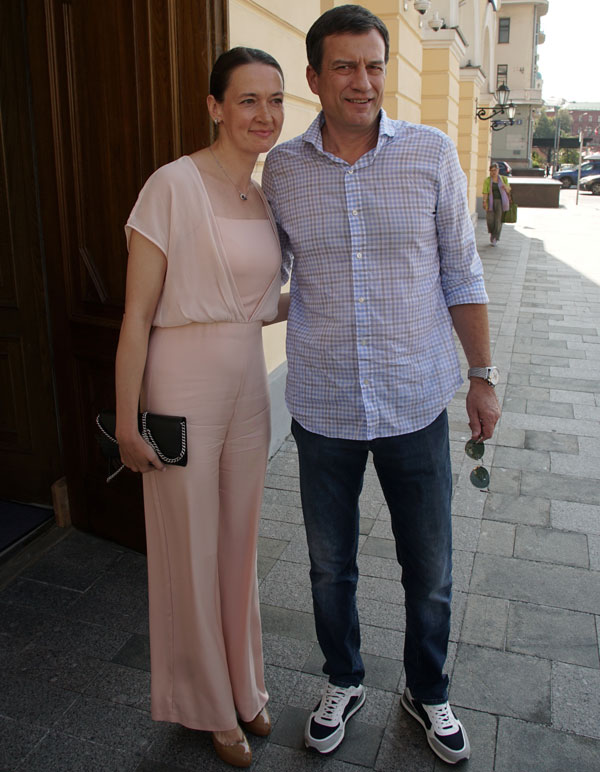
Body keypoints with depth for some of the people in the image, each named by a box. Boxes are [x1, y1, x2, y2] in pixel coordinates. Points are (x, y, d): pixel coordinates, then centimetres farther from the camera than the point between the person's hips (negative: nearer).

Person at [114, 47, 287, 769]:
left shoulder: (265, 198, 9)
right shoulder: (175, 184, -13)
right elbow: (137, 315, -14)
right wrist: (126, 420, -14)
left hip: (247, 385, 7)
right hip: (183, 389, -6)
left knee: (239, 542, 19)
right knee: (191, 550, 10)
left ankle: (243, 686, 42)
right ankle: (209, 703, 36)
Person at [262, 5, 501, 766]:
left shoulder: (431, 153, -4)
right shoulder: (282, 168, -1)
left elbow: (460, 272, 2)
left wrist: (482, 375, 4)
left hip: (416, 404, 0)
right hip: (323, 409, 1)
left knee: (430, 574, 13)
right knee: (330, 568, 17)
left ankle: (427, 693, 42)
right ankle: (343, 682, 45)